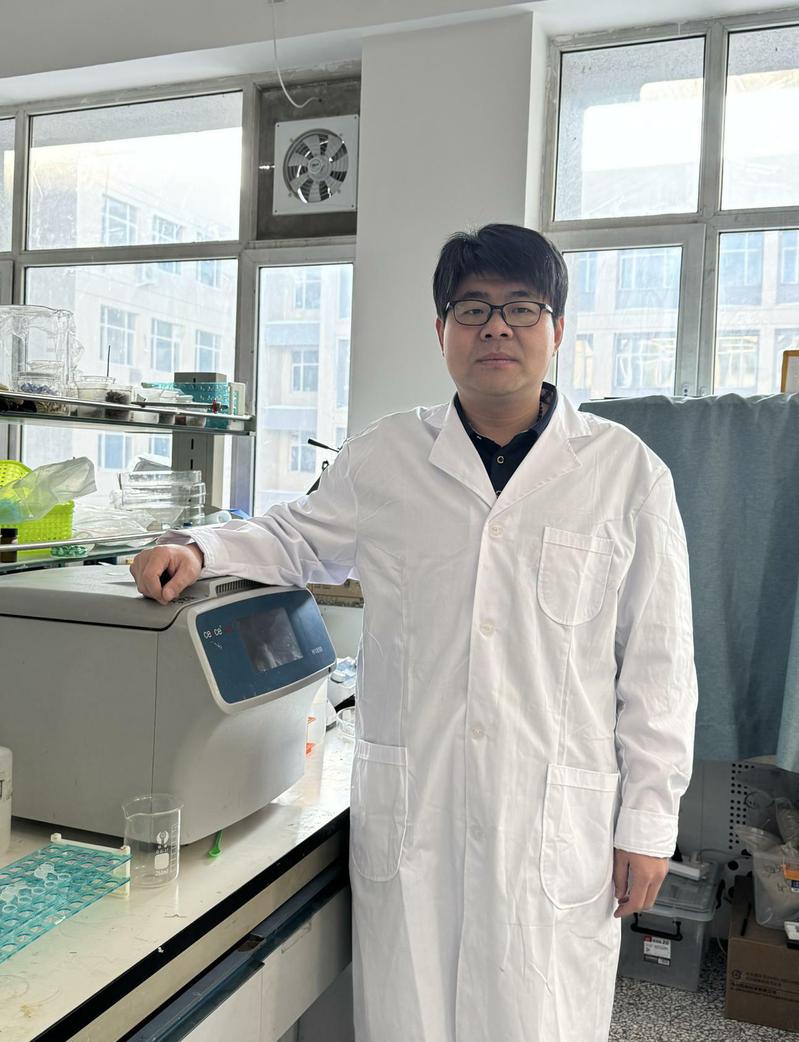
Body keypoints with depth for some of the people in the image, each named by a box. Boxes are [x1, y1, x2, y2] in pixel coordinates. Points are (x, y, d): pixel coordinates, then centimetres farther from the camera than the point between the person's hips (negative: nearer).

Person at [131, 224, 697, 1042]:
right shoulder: (382, 459, 5)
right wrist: (201, 551, 2)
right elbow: (299, 538, 21)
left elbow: (655, 660, 2)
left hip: (557, 821, -1)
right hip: (406, 813, 2)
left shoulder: (626, 472, 1)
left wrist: (648, 819, 1)